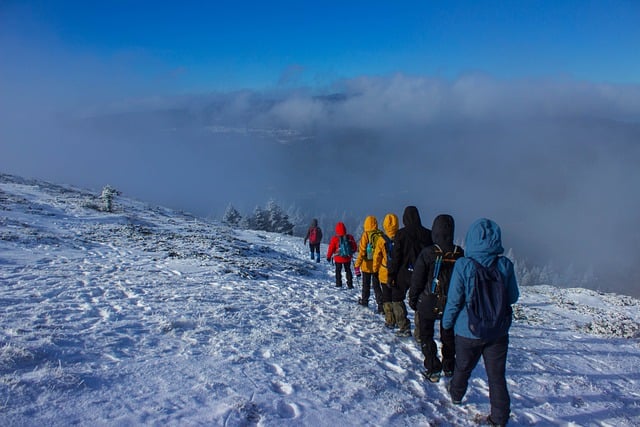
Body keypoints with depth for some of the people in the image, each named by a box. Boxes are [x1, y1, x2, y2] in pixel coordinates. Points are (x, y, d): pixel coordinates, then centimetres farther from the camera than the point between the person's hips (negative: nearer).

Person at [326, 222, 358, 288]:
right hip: (347, 258, 2)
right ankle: (350, 284, 15)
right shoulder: (350, 237, -7)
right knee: (348, 270, 16)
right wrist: (351, 252, 22)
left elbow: (331, 249, -8)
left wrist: (329, 256, 6)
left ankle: (338, 283, 15)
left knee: (338, 271, 15)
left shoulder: (334, 239, -15)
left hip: (338, 258, -2)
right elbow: (355, 247, 2)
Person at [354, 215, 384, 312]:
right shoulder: (380, 235, -5)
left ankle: (364, 301, 34)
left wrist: (357, 265, -15)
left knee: (366, 285, 17)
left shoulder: (366, 235, -14)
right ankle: (381, 306, -1)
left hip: (367, 265, -2)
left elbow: (362, 251, -17)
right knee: (376, 286, 9)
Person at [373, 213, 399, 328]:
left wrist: (376, 270, 9)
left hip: (385, 275, -2)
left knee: (387, 299, 9)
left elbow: (377, 257, -5)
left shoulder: (381, 241, -13)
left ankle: (390, 321, 7)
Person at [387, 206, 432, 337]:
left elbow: (395, 256, -9)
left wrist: (391, 275, -3)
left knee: (397, 298, 15)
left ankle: (404, 328, 9)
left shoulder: (401, 234, -9)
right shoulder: (427, 234, 0)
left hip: (404, 272, -2)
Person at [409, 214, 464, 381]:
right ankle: (449, 367, 31)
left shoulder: (427, 253, -17)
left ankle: (433, 370, 8)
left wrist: (412, 299, 3)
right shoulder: (459, 254, -5)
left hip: (428, 303, -4)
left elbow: (417, 279, -10)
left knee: (426, 335, 10)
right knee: (449, 335, 19)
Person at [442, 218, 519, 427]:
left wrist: (447, 322, 3)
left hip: (468, 330, -1)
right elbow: (513, 297, 0)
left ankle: (456, 395, 47)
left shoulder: (463, 265, -19)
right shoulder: (505, 265, -12)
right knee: (497, 375, 13)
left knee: (463, 368, 23)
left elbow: (454, 300, -13)